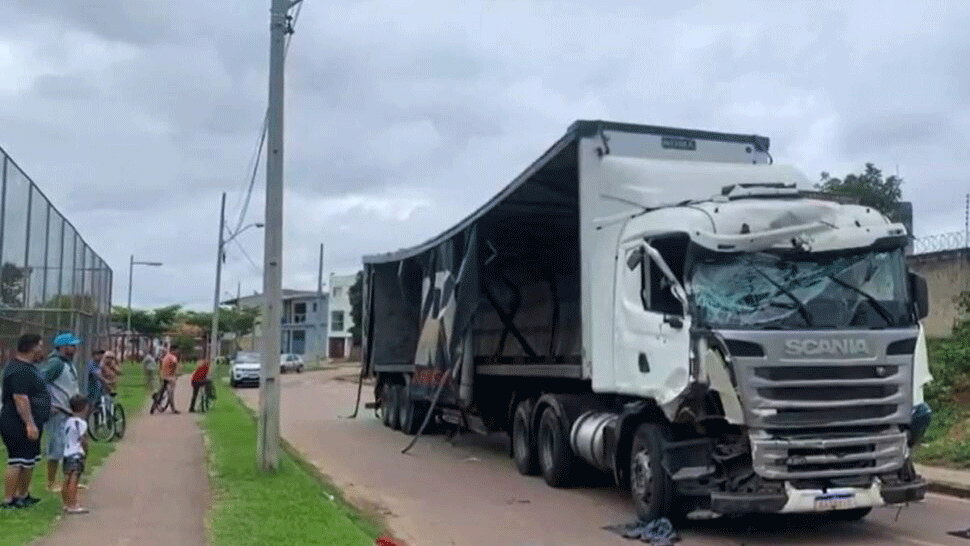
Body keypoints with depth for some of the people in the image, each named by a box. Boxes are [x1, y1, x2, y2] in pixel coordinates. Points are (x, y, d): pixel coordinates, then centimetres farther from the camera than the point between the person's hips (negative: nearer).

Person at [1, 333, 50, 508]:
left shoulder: (28, 367, 15)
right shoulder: (19, 370, -20)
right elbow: (20, 398, -26)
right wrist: (30, 424, -29)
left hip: (29, 424, 11)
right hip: (18, 426, -11)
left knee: (30, 461, 17)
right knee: (17, 461, -6)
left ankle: (23, 495, 27)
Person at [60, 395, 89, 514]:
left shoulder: (67, 421, 13)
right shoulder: (81, 423, -12)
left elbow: (65, 439, 16)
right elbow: (83, 440, -14)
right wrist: (86, 451, 0)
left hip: (66, 454, 8)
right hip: (76, 455, -8)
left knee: (67, 481, 13)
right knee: (73, 481, -9)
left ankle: (66, 504, 21)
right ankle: (72, 505, -10)